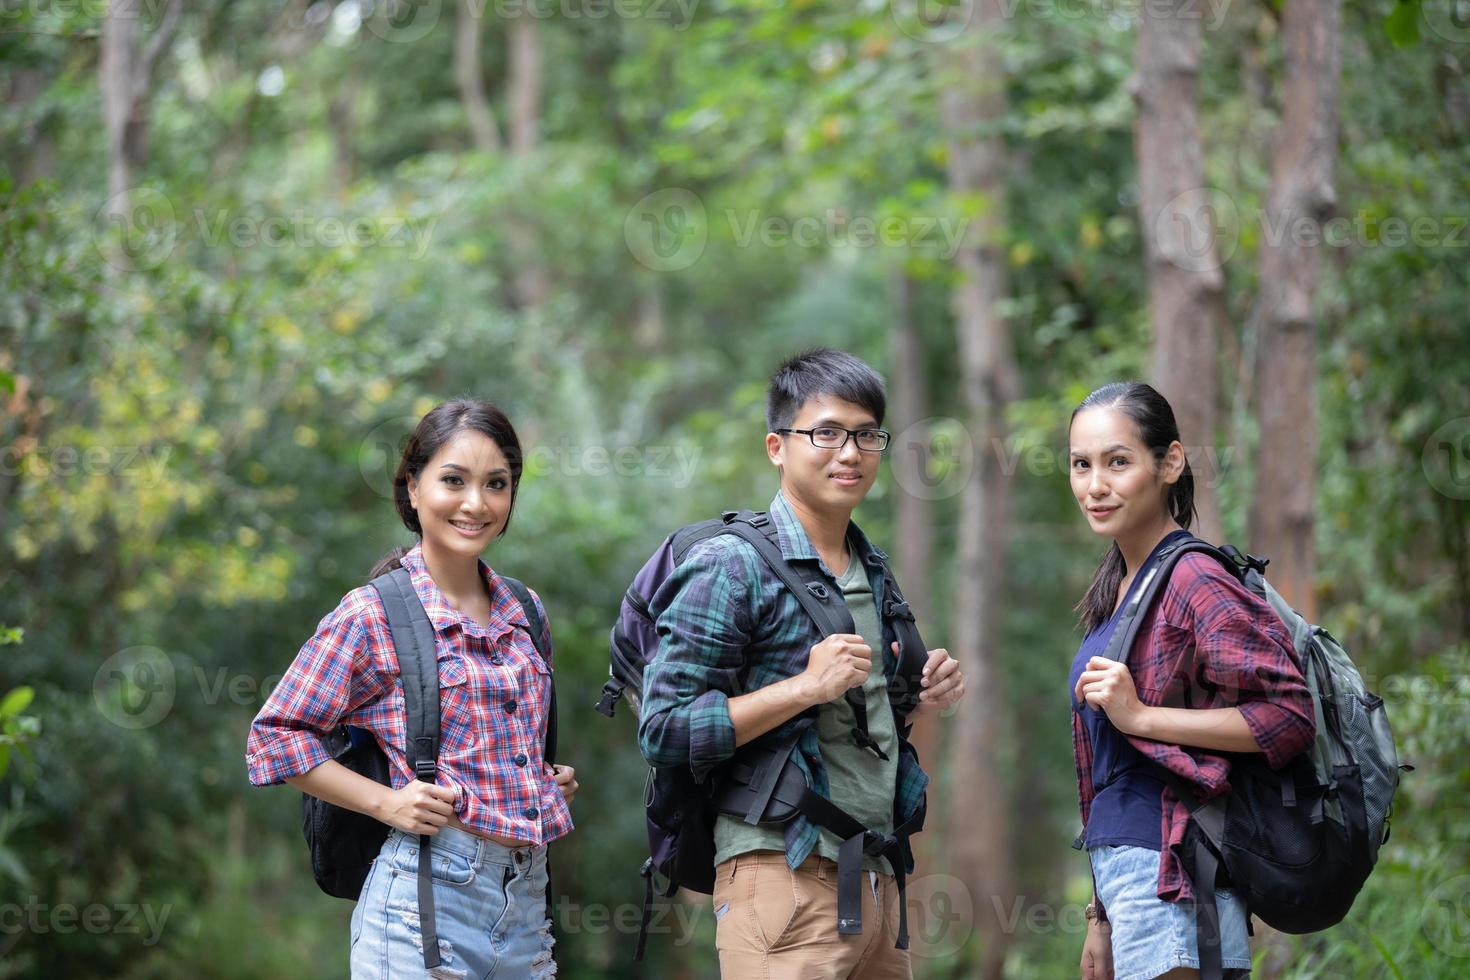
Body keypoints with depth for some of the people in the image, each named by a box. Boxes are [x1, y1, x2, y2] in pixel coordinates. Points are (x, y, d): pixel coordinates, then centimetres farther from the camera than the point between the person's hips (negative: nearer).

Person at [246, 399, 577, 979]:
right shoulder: (371, 616, -5)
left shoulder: (524, 613, 14)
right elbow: (274, 736, -3)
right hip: (427, 902, -6)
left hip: (527, 903, 6)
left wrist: (552, 784, 10)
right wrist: (388, 803, -11)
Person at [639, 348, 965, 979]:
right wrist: (805, 687, -18)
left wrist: (919, 703, 7)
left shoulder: (871, 572, 17)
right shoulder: (731, 566, -7)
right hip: (785, 879, -7)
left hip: (874, 879, 8)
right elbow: (663, 731, -13)